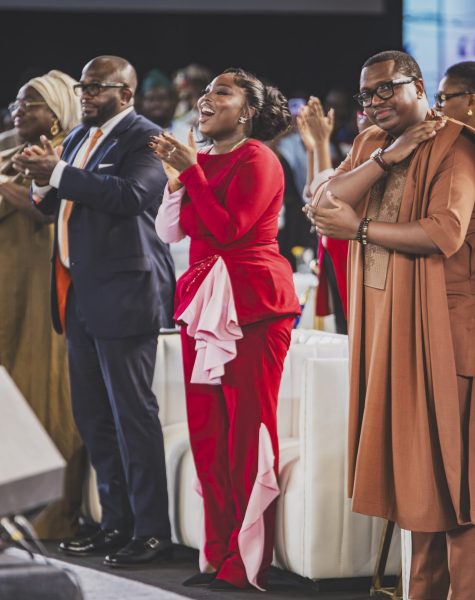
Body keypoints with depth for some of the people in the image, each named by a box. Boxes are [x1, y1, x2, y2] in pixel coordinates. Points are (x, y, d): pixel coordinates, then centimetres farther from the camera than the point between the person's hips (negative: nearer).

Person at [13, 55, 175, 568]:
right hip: (79, 294, 9)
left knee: (132, 414, -5)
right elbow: (59, 206, 19)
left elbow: (131, 195, -25)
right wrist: (42, 180, -2)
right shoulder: (78, 138, 16)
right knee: (92, 416, 12)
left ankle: (152, 530, 1)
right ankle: (116, 524, 20)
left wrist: (57, 172, -24)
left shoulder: (144, 139, -9)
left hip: (122, 292, -9)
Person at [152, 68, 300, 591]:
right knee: (207, 434, 7)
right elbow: (170, 231, 10)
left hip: (252, 304, -8)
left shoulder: (257, 160, -6)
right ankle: (218, 555, 12)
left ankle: (246, 562, -2)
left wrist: (190, 171, -13)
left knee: (248, 434, -5)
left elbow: (228, 228, -16)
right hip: (203, 302, 8)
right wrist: (176, 176, 0)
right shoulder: (202, 160, 16)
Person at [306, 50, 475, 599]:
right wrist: (388, 157, -10)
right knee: (406, 453, 8)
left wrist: (359, 229, -10)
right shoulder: (370, 144, 15)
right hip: (382, 317, 7)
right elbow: (326, 204, 1)